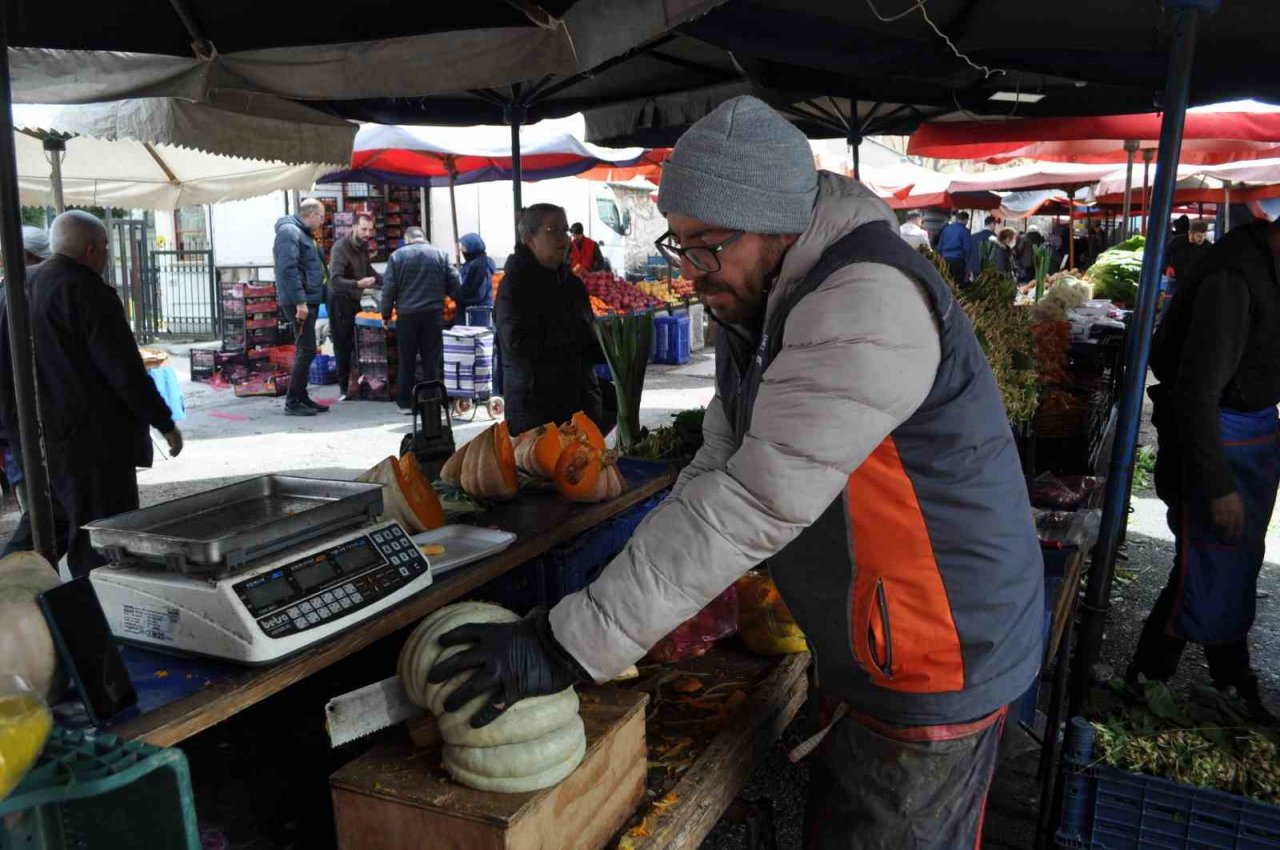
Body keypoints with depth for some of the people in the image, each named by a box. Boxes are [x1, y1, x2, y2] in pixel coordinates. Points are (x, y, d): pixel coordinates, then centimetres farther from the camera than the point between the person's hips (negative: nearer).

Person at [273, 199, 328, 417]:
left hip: (308, 300, 10)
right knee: (306, 350, -10)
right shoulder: (289, 231, -13)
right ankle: (292, 402, -5)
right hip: (300, 302, -10)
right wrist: (300, 302, -25)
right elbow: (288, 268, -22)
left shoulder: (303, 233, 19)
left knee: (305, 351, 13)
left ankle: (301, 398, 20)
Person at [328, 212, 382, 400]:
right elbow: (335, 280, -30)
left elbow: (368, 269, 20)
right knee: (343, 346, -3)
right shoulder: (340, 247, -20)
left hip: (356, 300, 7)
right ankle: (344, 387, 6)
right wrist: (358, 284, -44)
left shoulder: (363, 245, 2)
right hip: (340, 301, -7)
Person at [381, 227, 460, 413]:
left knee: (407, 360, 8)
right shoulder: (440, 255, 4)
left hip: (407, 314, 0)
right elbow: (455, 284, 1)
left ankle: (405, 403, 12)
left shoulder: (397, 256, 1)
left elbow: (389, 288, -1)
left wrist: (386, 315, 6)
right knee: (432, 360, 6)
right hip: (434, 314, 1)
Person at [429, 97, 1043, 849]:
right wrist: (662, 580, -11)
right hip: (865, 647, 8)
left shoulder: (869, 307, -29)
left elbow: (753, 504, -35)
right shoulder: (756, 304, 3)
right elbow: (717, 468, 4)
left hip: (938, 661, -8)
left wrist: (571, 646, -33)